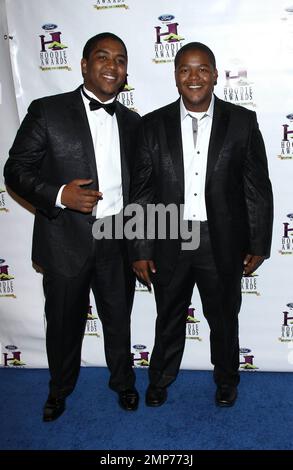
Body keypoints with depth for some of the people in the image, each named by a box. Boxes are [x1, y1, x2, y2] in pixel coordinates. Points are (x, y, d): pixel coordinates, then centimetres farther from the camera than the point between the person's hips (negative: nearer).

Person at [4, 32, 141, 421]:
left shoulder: (132, 122, 8)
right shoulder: (46, 111, -5)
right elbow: (16, 171, -6)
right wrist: (59, 195, -22)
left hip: (118, 241, 3)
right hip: (66, 241, -2)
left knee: (119, 320, 18)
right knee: (64, 323, 15)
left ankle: (123, 382, 45)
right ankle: (60, 388, 43)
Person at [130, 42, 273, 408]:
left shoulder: (242, 122, -3)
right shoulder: (153, 125, -2)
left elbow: (258, 188, -1)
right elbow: (141, 192, -2)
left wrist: (259, 245, -2)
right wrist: (140, 250, -3)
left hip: (223, 242, 0)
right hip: (169, 241, 1)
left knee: (224, 318, 19)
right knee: (169, 318, 19)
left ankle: (226, 379, 46)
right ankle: (160, 378, 45)